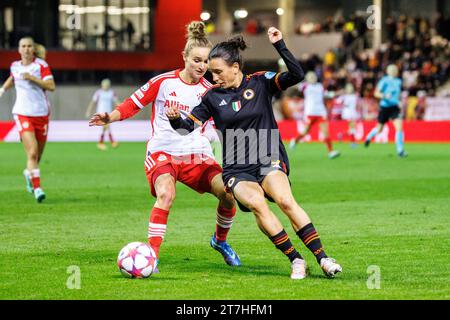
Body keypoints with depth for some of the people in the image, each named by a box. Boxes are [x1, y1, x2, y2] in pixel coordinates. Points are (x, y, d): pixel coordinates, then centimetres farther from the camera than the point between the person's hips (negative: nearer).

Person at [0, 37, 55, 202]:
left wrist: (32, 78, -23)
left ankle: (29, 173, 45)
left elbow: (51, 86, -16)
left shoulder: (41, 65, -4)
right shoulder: (15, 66, 6)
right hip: (22, 114, 0)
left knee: (38, 154, 12)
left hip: (41, 114, 0)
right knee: (32, 152, -17)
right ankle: (37, 188, -16)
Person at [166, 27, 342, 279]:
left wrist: (279, 45, -18)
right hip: (237, 170, 1)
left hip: (270, 161, -1)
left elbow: (296, 75, -10)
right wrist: (176, 119, -15)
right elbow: (189, 127, 6)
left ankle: (322, 258, -24)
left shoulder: (260, 83, 1)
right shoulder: (213, 97, 6)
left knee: (286, 201, -30)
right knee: (256, 203, -31)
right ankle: (296, 261, -22)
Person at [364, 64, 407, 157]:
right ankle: (369, 137, 47)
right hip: (384, 107, -3)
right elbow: (376, 93, -12)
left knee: (399, 128, -16)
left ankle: (400, 150, -11)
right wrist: (384, 96, -28)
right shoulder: (385, 81, -10)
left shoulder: (398, 82, 7)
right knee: (379, 129, 12)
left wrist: (399, 101, 12)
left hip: (395, 107, 3)